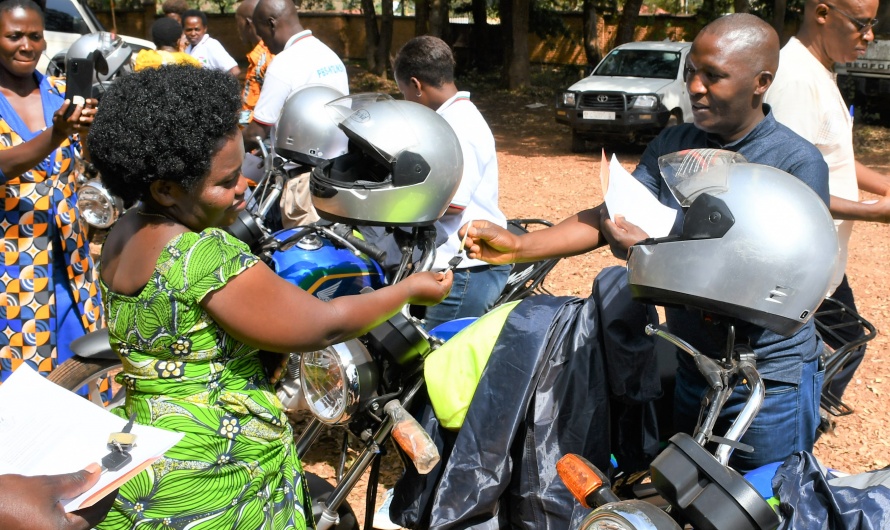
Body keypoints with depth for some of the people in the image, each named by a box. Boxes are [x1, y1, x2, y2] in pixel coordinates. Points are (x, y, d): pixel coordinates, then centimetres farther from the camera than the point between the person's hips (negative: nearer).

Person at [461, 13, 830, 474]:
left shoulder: (799, 164, -16)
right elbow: (609, 219, -6)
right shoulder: (673, 144, 2)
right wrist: (518, 246, -20)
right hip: (687, 366, 6)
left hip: (769, 381, -5)